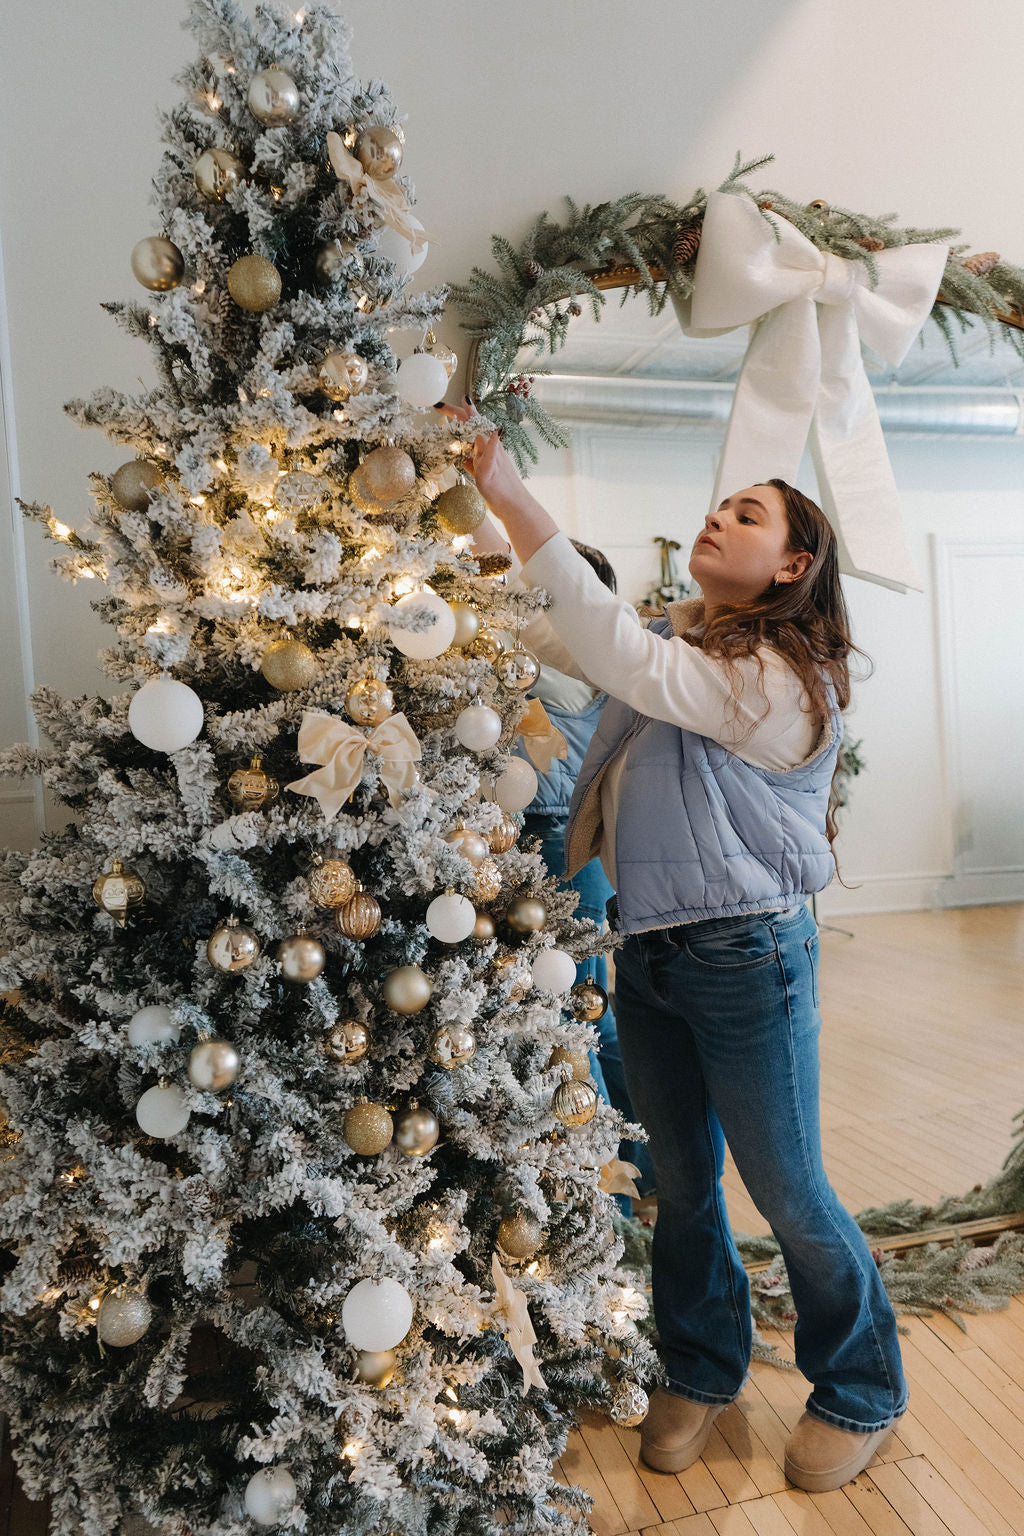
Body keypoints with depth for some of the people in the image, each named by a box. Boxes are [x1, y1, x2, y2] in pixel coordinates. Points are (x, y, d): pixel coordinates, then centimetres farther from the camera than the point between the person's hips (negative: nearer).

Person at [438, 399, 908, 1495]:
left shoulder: (788, 678, -17)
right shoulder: (676, 637, 6)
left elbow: (625, 659, -29)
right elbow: (542, 633, 7)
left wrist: (514, 499, -29)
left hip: (748, 955, -6)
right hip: (647, 947, 7)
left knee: (788, 1191, 10)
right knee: (679, 1180, 20)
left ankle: (860, 1393, 38)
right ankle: (702, 1371, 43)